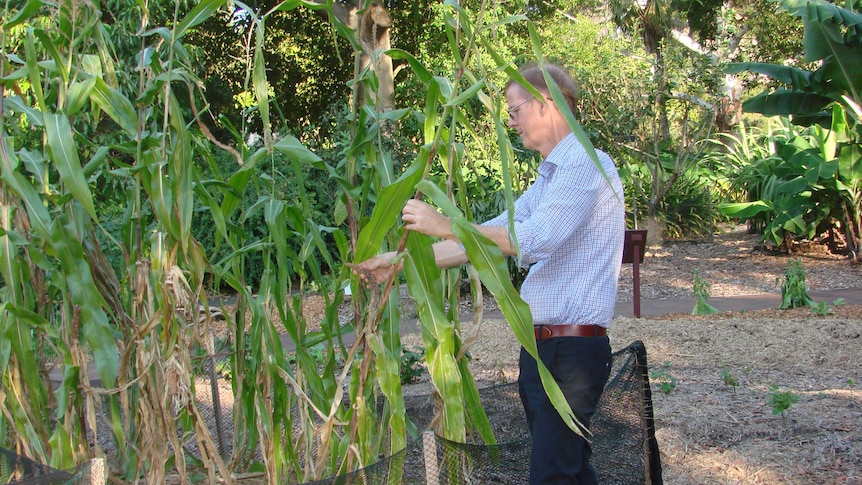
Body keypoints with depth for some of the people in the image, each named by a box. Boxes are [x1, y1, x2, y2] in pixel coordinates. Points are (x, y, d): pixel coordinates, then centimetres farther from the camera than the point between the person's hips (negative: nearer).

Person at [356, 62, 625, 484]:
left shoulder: (587, 165, -12)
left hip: (571, 350, -10)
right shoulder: (548, 178, 20)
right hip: (540, 344, 10)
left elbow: (534, 240, -24)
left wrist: (444, 225, -18)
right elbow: (488, 238, 18)